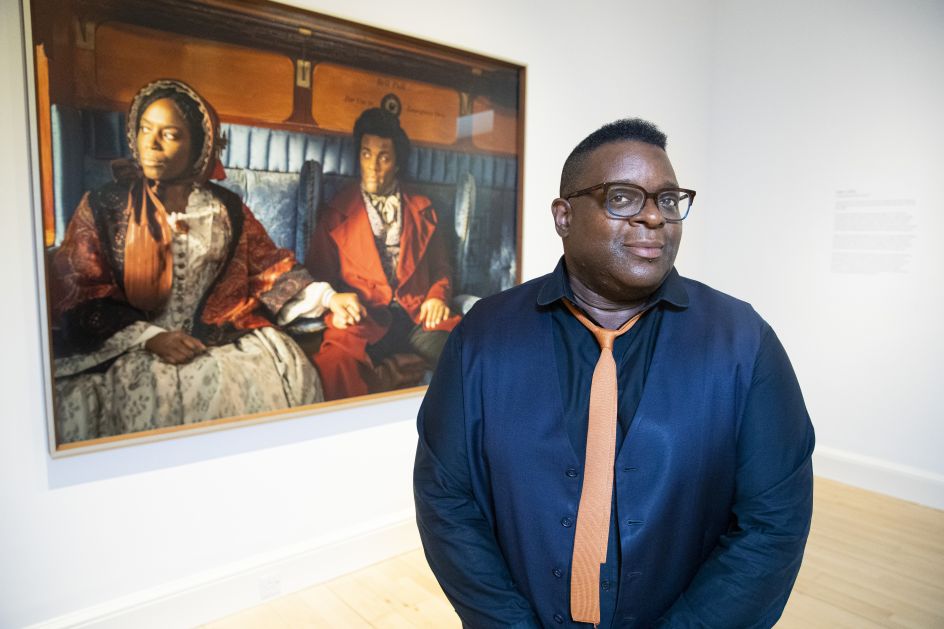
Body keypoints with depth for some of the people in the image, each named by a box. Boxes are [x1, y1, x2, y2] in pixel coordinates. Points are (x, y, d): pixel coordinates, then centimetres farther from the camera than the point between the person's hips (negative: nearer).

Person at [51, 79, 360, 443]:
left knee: (288, 374, -20)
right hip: (129, 349, -1)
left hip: (219, 340, 2)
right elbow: (79, 297, -1)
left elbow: (269, 268, 9)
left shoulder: (227, 208, 10)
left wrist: (327, 297, -6)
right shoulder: (104, 206, 4)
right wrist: (150, 338, -14)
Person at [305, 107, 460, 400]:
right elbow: (318, 274, 14)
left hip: (418, 317, 3)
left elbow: (441, 268, 24)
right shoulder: (336, 213, 16)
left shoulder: (422, 209, 22)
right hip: (363, 321, -2)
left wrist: (437, 297, 2)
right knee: (337, 360, -39)